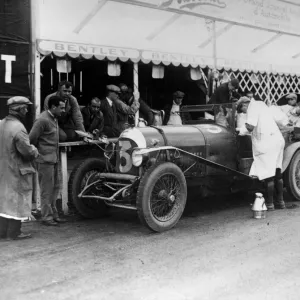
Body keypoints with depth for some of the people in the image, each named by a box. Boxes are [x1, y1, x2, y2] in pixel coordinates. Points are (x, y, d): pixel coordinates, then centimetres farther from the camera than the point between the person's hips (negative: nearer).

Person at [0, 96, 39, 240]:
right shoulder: (18, 128, -22)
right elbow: (27, 150, -22)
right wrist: (35, 151, -4)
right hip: (17, 171, -8)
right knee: (17, 201, 4)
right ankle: (14, 233, 11)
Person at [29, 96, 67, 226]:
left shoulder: (54, 119, 12)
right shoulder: (42, 120, -17)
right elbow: (32, 138, -17)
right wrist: (37, 151, -5)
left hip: (54, 159, 9)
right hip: (45, 159, -9)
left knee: (55, 188, 14)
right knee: (47, 190, -2)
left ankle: (53, 214, 23)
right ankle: (46, 217, 6)